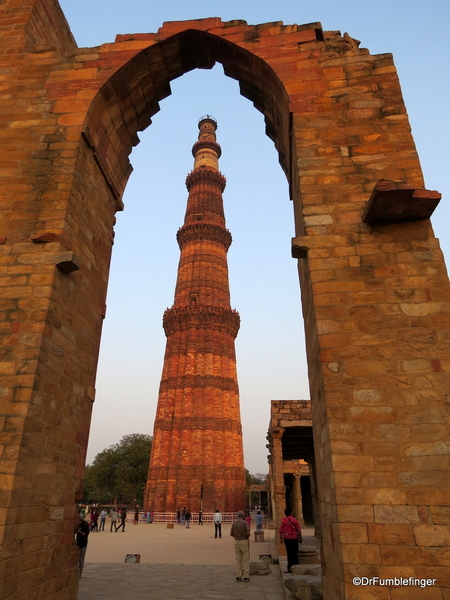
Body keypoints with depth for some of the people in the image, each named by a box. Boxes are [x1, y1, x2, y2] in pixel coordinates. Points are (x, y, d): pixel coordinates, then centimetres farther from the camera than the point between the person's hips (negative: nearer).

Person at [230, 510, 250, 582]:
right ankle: (246, 576, 3)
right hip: (244, 541, -4)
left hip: (236, 541, 4)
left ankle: (238, 576, 10)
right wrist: (247, 537, 3)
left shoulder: (234, 523, 1)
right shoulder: (245, 523, -11)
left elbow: (231, 534, 1)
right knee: (246, 559, 4)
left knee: (238, 559, 10)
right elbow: (248, 533, -19)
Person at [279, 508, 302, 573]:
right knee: (295, 553, 12)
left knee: (289, 553, 5)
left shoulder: (283, 520, -6)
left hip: (287, 538, 0)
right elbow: (299, 529, -3)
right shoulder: (294, 519, -6)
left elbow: (281, 530, -2)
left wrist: (281, 538, 8)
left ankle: (290, 568, 5)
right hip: (294, 538, 1)